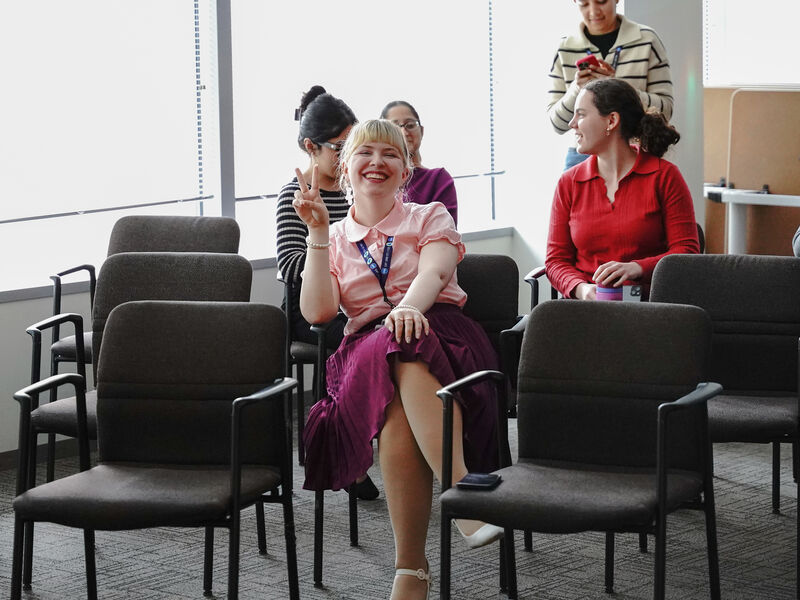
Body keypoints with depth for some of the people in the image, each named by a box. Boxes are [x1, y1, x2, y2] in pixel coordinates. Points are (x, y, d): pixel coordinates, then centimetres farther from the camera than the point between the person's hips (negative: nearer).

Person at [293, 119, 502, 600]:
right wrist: (318, 233, 0)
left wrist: (411, 306, -28)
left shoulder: (430, 218, 18)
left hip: (440, 332, -1)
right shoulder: (334, 240, 23)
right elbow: (318, 311, 5)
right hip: (366, 350, 1)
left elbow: (435, 271, -6)